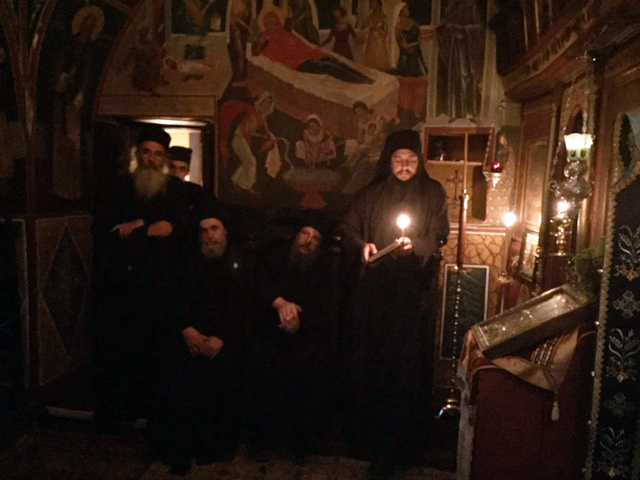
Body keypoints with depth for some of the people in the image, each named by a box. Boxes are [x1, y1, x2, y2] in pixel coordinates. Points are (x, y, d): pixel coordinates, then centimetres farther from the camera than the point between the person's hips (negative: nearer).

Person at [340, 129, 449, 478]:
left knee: (404, 363, -2)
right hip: (374, 288, 2)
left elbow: (439, 236, 0)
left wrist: (415, 245, -20)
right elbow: (348, 229, 9)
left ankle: (391, 447, 9)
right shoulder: (371, 194, 9)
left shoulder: (433, 194, 5)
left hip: (413, 291, -2)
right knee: (367, 357, 4)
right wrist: (362, 245, -12)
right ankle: (366, 431, 23)